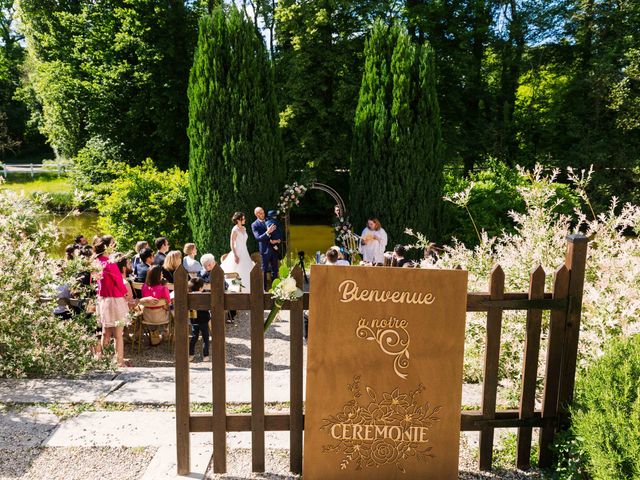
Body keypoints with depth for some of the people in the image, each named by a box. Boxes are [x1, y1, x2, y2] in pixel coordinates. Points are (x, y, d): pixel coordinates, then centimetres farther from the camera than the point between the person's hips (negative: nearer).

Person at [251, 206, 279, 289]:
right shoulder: (254, 225, -6)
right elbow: (258, 238, -16)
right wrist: (267, 232, -29)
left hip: (274, 248, 5)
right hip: (265, 249, -5)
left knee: (275, 269, 9)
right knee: (264, 270, 3)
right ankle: (264, 288, 11)